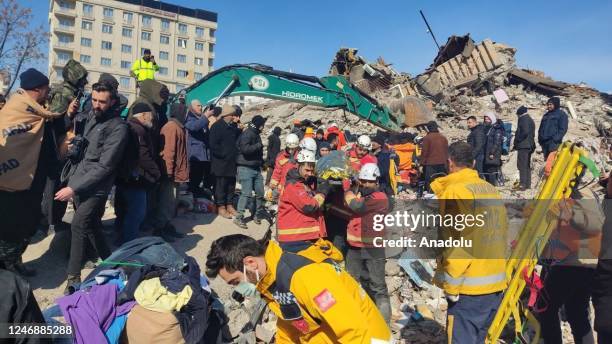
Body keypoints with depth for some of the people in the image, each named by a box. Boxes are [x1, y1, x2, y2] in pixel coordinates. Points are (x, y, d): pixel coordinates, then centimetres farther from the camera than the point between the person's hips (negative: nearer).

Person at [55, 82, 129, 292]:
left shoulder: (118, 128, -16)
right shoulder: (91, 116, 7)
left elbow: (104, 166, -20)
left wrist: (74, 188, -20)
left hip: (95, 188, -7)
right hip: (77, 181, 8)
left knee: (79, 225, -15)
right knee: (91, 226, 13)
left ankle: (74, 277, -4)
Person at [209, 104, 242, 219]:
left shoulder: (233, 126, 12)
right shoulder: (217, 126, -9)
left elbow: (237, 140, 22)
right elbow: (213, 145, -16)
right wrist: (223, 155, -14)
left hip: (232, 162, 7)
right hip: (220, 162, -7)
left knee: (231, 184, 12)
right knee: (220, 185, -1)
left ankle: (229, 205, 23)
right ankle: (221, 207, 8)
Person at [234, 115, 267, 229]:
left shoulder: (256, 134, 15)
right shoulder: (247, 134, -12)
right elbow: (245, 149, -26)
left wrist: (262, 161, 14)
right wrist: (258, 145, -18)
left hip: (256, 168, 9)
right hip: (246, 168, -9)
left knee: (260, 192, 10)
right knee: (247, 193, -12)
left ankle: (257, 214, 25)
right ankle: (239, 218, -4)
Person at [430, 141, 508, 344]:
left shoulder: (456, 191, -13)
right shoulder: (491, 190, 10)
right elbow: (498, 234, 14)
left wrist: (451, 283, -12)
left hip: (469, 287, -8)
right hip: (494, 284, 8)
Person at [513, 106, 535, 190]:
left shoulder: (523, 119, -9)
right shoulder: (530, 120, 22)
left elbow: (525, 132, -20)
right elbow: (533, 134, 23)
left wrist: (517, 141, -13)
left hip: (523, 145, -10)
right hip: (529, 145, 10)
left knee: (522, 165, -13)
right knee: (527, 165, 14)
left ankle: (523, 184, -18)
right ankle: (528, 184, 17)